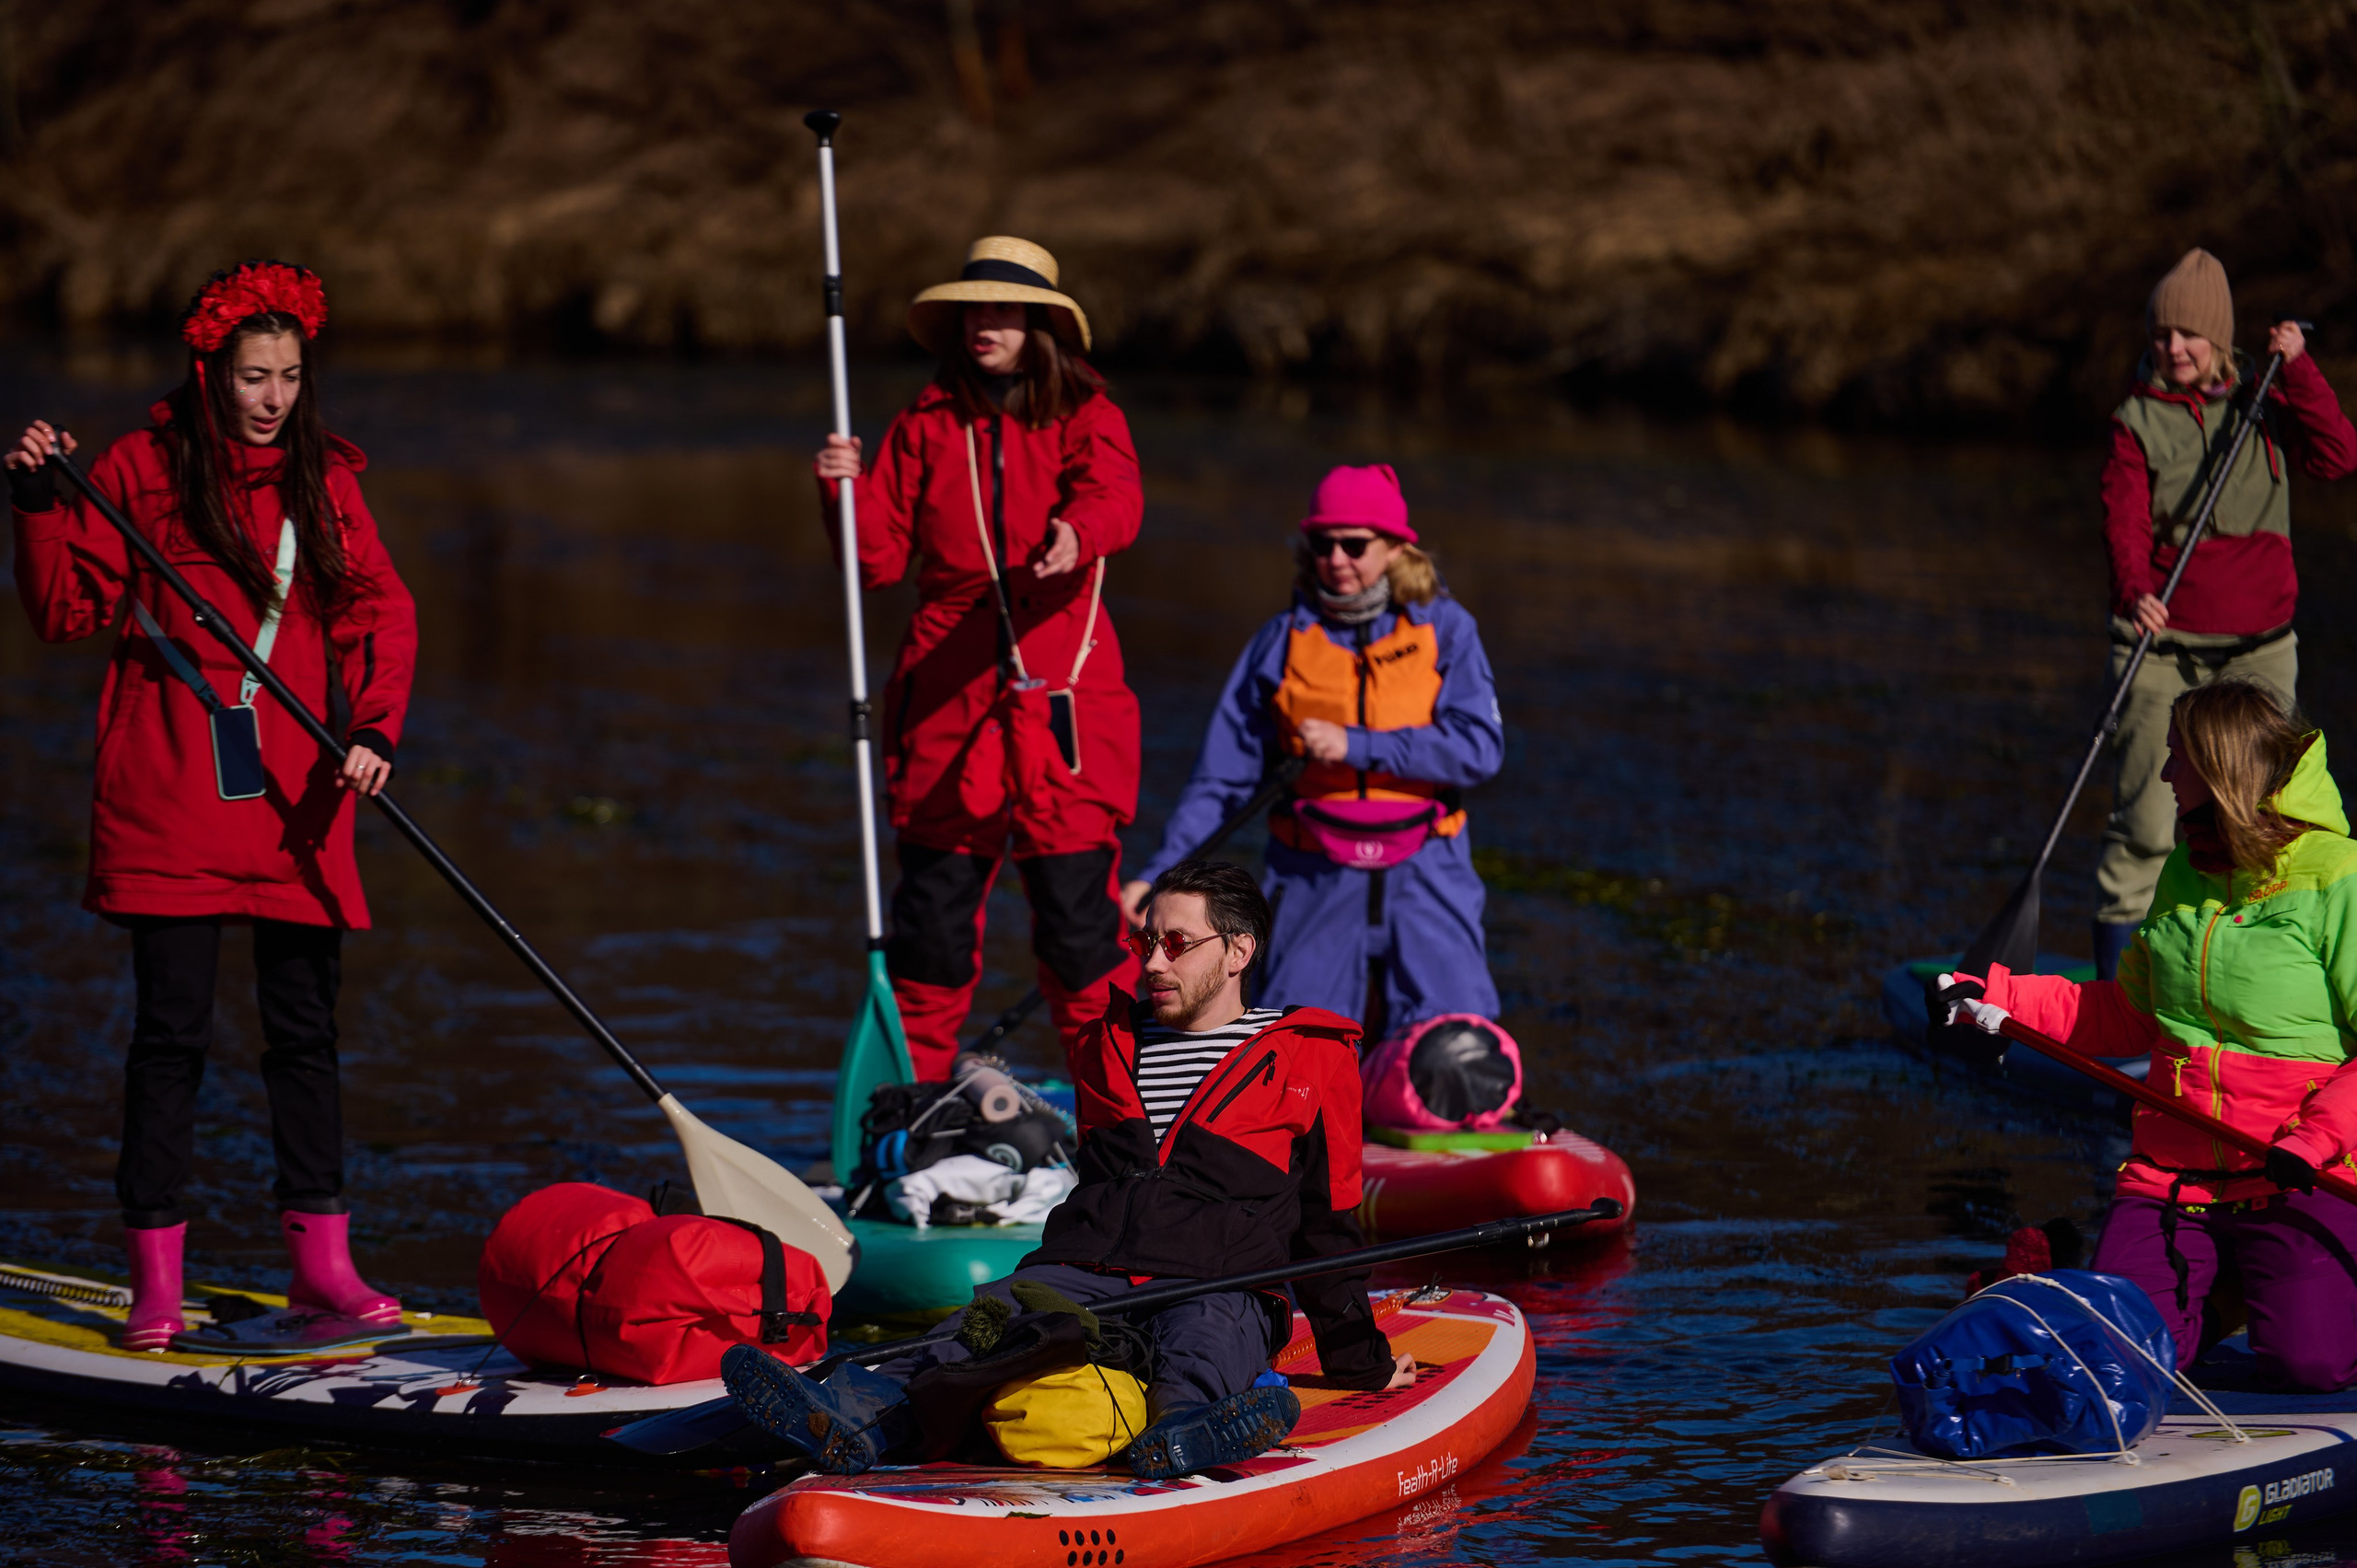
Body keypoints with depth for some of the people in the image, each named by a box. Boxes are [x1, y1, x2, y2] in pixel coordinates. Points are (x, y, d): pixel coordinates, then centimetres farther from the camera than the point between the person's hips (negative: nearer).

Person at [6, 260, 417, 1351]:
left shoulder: (326, 479, 8)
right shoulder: (142, 471, 0)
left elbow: (381, 613, 5)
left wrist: (375, 730, -10)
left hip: (296, 797, 3)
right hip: (171, 800, -3)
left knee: (305, 1024, 7)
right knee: (172, 1025, -3)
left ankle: (320, 1258, 16)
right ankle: (155, 1279, 1)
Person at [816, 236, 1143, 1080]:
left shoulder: (1086, 417, 4)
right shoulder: (926, 425, 12)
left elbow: (1116, 499, -18)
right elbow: (879, 558, 8)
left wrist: (1078, 535, -40)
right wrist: (848, 494, -11)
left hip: (1063, 697, -2)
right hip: (946, 700, 2)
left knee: (1078, 920, -4)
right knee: (931, 918, 3)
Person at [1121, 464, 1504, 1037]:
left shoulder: (1444, 630, 2)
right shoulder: (1281, 643, 3)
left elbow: (1480, 748, -11)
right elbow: (1222, 777, 4)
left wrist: (1357, 746, -18)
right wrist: (1158, 875, -5)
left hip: (1422, 877, -1)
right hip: (1315, 877, 1)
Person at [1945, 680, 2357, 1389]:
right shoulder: (2187, 872, 12)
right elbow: (2129, 1016, 21)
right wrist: (2004, 1000, 13)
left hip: (2300, 1175, -5)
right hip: (2174, 1166, 5)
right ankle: (2215, 1282, 20)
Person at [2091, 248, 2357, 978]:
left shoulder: (2263, 407, 8)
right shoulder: (2137, 422, 1)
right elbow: (2125, 521, -11)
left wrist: (2296, 369, -10)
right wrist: (2135, 594, -30)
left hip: (2257, 645, 2)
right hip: (2163, 644, -2)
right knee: (2145, 821, -7)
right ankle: (2114, 983, -1)